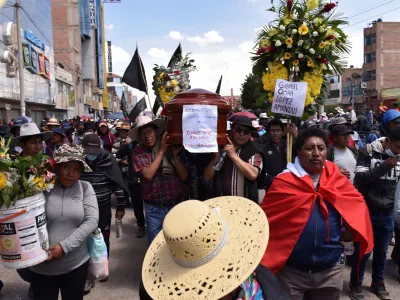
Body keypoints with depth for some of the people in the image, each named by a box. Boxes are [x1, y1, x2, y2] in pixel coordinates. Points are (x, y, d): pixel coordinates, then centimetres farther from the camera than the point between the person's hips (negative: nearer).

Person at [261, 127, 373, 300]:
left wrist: (347, 232, 0)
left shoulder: (338, 181, 0)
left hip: (331, 269, 3)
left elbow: (357, 205, 10)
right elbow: (267, 219, -6)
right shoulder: (283, 182, -9)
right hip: (290, 270, -3)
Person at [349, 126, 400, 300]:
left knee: (382, 251, 16)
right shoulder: (368, 152, -10)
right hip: (366, 210, -4)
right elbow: (360, 178, -18)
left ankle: (378, 282, 38)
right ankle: (356, 283, 26)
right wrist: (384, 167, -24)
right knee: (362, 251, 6)